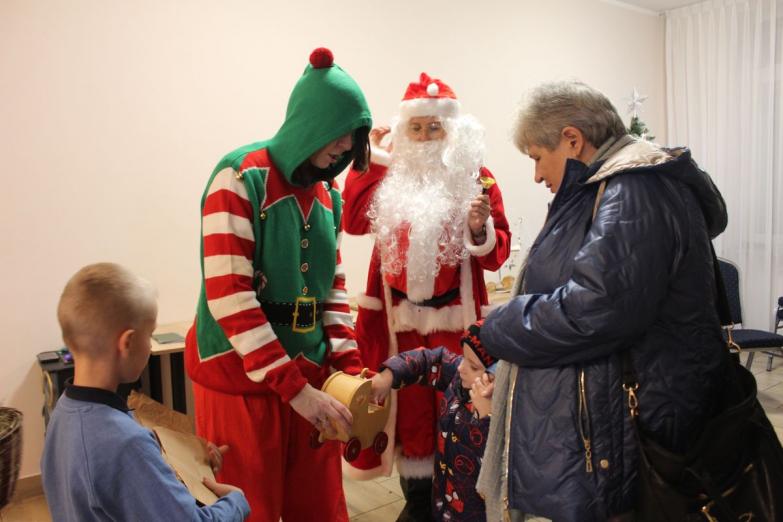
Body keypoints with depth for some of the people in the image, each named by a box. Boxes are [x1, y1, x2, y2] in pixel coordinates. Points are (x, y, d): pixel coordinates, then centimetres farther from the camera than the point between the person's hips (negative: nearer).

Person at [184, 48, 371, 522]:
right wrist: (292, 386, -21)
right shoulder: (241, 179, -14)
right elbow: (228, 296, -20)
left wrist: (349, 363, -1)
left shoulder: (328, 194, 7)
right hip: (242, 377, -6)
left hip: (310, 372, 6)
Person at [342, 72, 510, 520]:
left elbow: (497, 254, -3)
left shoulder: (476, 178, -2)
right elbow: (354, 222, -7)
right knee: (409, 406, 12)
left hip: (454, 314, -2)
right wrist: (368, 158, -3)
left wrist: (480, 228, -25)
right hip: (400, 314, 2)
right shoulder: (391, 174, 6)